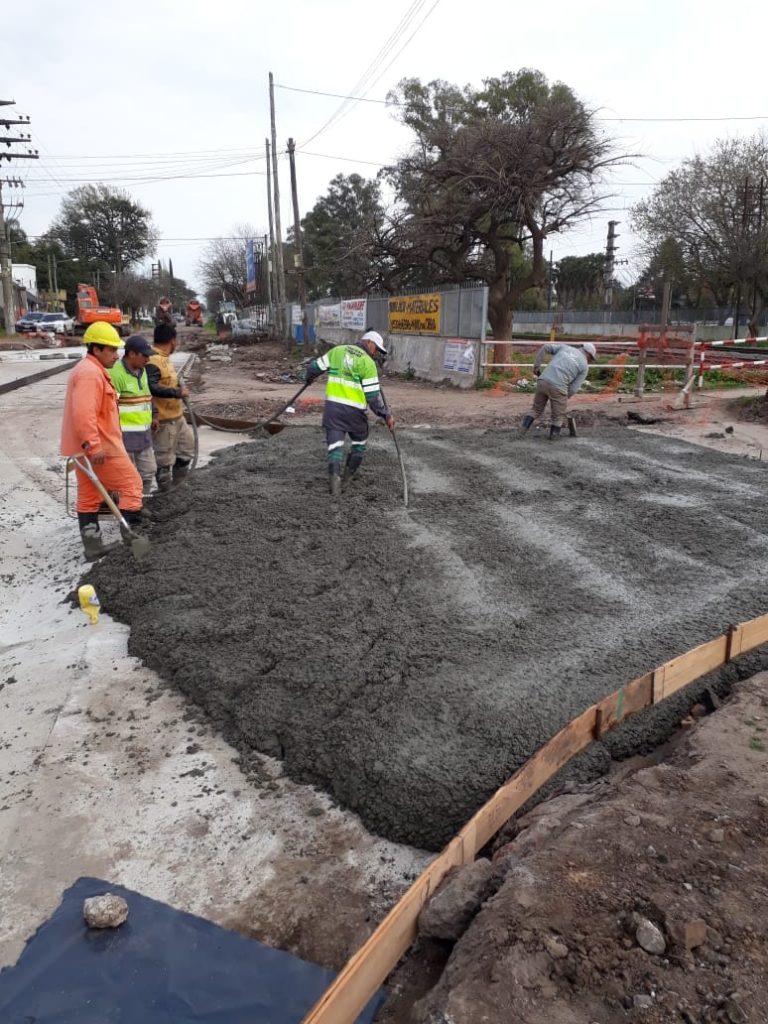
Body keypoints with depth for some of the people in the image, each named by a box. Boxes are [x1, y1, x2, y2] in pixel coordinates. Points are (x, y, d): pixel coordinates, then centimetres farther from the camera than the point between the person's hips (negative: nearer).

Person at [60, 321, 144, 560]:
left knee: (88, 497, 11)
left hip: (87, 448, 11)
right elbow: (84, 414, -29)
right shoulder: (91, 373, -18)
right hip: (101, 448, -11)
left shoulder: (89, 370, 18)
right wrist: (94, 446, -29)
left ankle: (93, 546, 17)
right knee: (131, 484, -1)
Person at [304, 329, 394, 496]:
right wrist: (386, 415, -1)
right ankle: (349, 475, 25)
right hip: (354, 409, -3)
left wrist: (309, 377, 36)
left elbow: (314, 368, 14)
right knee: (359, 442, 21)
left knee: (335, 444, 2)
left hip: (333, 405, 3)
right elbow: (373, 396, -9)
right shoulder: (368, 363, -5)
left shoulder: (337, 350, 8)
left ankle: (334, 475, -20)